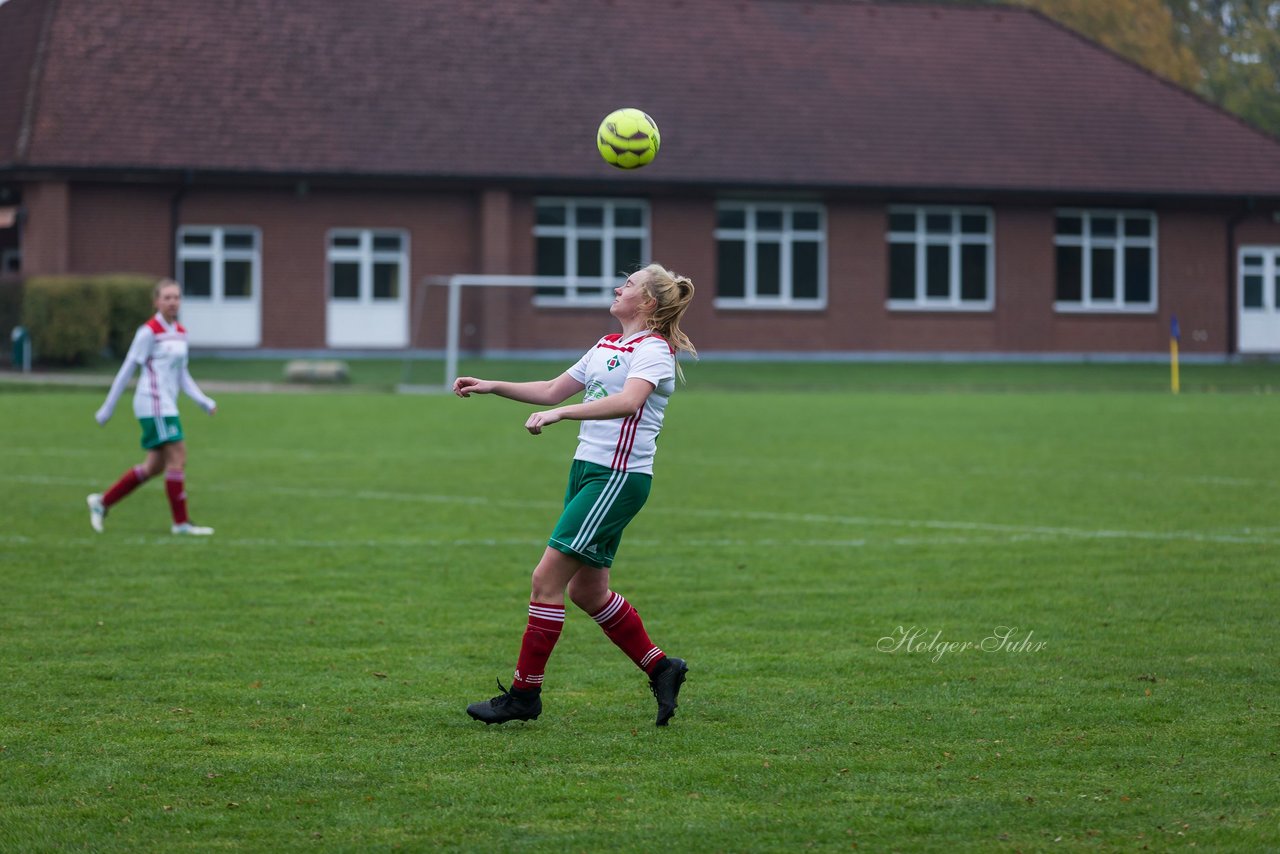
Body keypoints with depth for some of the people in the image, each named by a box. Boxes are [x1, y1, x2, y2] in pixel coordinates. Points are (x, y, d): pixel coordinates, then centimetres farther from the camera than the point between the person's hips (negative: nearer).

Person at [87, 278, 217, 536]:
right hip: (153, 403, -9)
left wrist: (204, 401, 6)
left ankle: (102, 502, 22)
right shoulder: (149, 332, -9)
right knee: (177, 457, -11)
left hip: (168, 405, 9)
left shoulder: (180, 333, 13)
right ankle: (181, 522, -5)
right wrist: (107, 408, -4)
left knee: (155, 466, 11)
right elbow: (127, 370, -6)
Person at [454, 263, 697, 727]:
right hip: (587, 470, 9)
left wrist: (560, 413, -40)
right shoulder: (607, 346, 17)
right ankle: (661, 668, 24)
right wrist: (491, 387, 20)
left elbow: (628, 401, -31)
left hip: (618, 478, -9)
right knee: (586, 589, 11)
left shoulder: (654, 349, -11)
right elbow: (553, 390, 27)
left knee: (547, 579, -11)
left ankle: (524, 694, -4)